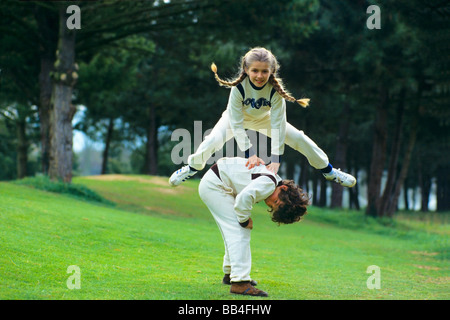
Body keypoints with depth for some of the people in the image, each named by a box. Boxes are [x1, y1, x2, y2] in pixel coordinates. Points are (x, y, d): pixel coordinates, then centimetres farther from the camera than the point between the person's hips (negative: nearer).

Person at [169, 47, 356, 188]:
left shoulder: (275, 90, -33)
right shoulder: (239, 88, -36)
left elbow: (277, 124, -35)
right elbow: (236, 124, -36)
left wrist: (275, 158, -43)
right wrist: (250, 153, -46)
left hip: (264, 118, 2)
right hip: (237, 117, -1)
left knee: (300, 139, -9)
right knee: (212, 141, -26)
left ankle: (327, 170, 14)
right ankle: (192, 168, 4)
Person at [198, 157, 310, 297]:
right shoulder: (269, 183, -24)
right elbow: (244, 198, -35)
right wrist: (244, 220, -19)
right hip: (213, 185, -10)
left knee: (234, 231, 19)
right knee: (239, 232, -13)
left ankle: (230, 274, 34)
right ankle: (240, 282, -18)